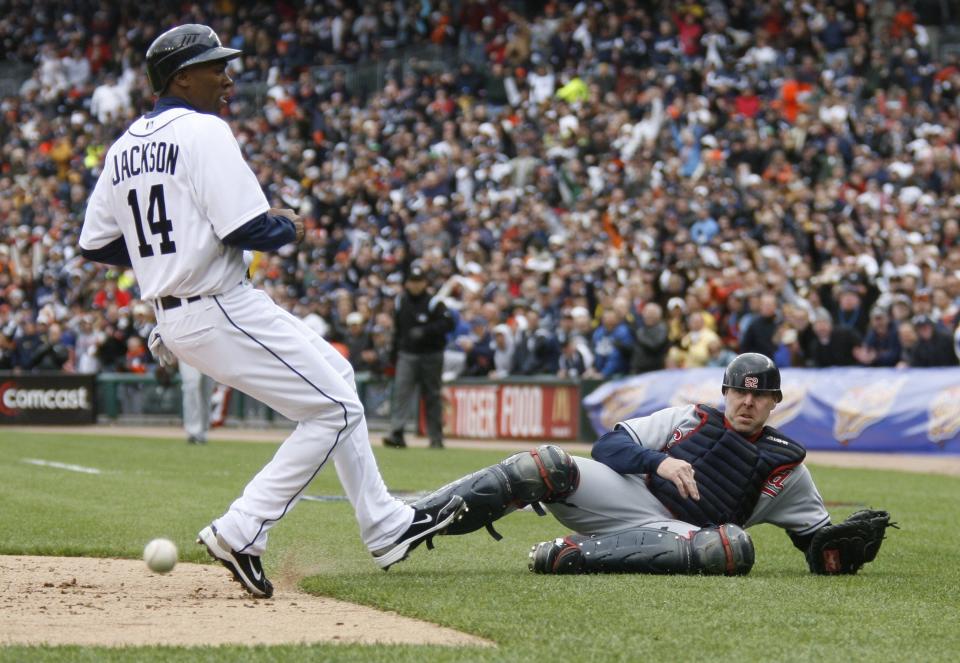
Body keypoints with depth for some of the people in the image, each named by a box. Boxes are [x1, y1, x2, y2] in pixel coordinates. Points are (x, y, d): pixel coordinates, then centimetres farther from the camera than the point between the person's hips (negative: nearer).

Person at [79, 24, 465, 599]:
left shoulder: (123, 147, 12)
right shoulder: (203, 131, -13)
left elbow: (95, 245, 14)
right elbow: (246, 228, -21)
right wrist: (290, 228, -1)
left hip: (173, 318, 10)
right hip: (222, 310, -10)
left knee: (335, 376, 20)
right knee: (335, 408, -4)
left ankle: (386, 527, 20)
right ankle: (241, 533, -7)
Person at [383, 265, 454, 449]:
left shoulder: (434, 303, -6)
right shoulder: (400, 303, 8)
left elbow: (448, 323, -16)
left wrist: (425, 331, -26)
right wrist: (395, 351, 13)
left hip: (431, 356, -3)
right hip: (407, 356, 3)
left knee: (432, 396, 5)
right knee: (402, 392, -11)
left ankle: (436, 437, 13)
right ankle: (396, 434, -17)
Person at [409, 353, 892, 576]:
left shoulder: (787, 463, 17)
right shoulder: (690, 419, 17)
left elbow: (818, 534, 16)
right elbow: (608, 445, 9)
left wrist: (852, 538, -7)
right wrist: (658, 460, -11)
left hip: (676, 535, -1)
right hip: (625, 497, 1)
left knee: (734, 547, -37)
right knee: (548, 467, -26)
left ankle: (569, 556, -41)